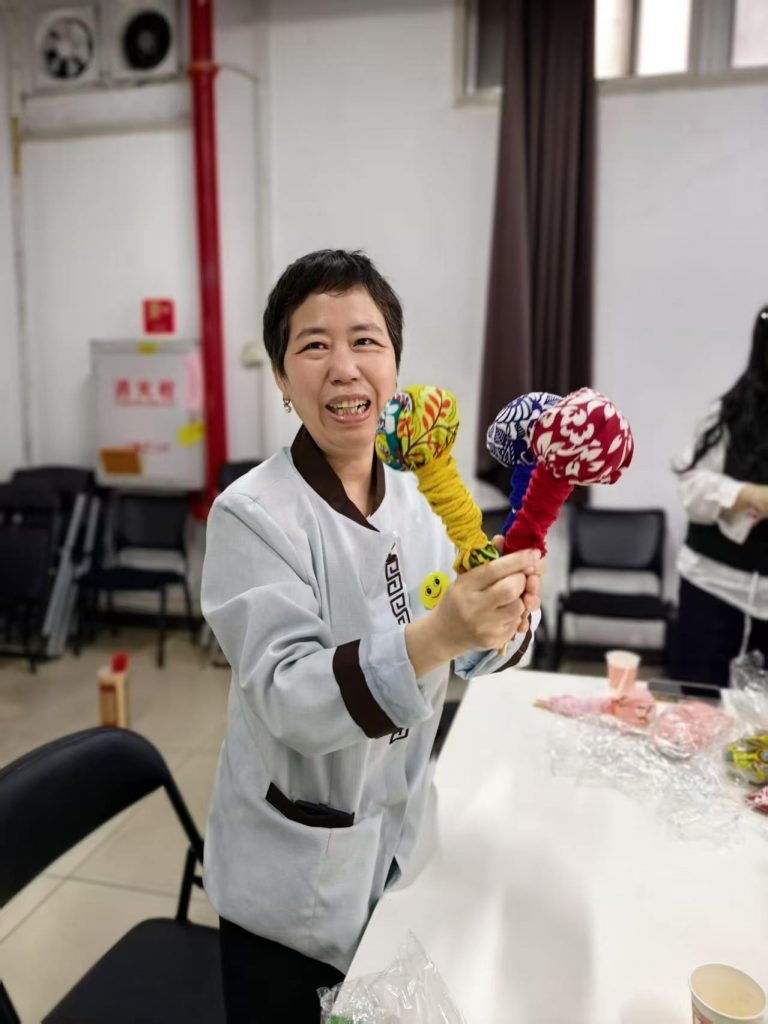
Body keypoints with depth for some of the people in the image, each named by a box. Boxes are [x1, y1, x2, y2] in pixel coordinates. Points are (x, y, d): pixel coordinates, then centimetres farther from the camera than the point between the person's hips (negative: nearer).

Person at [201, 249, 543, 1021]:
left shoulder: (418, 495, -6)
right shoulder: (251, 514, -22)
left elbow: (472, 654, -2)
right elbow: (287, 697, -29)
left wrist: (503, 620, -24)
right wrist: (438, 634, -43)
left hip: (400, 837, 5)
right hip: (291, 868, -4)